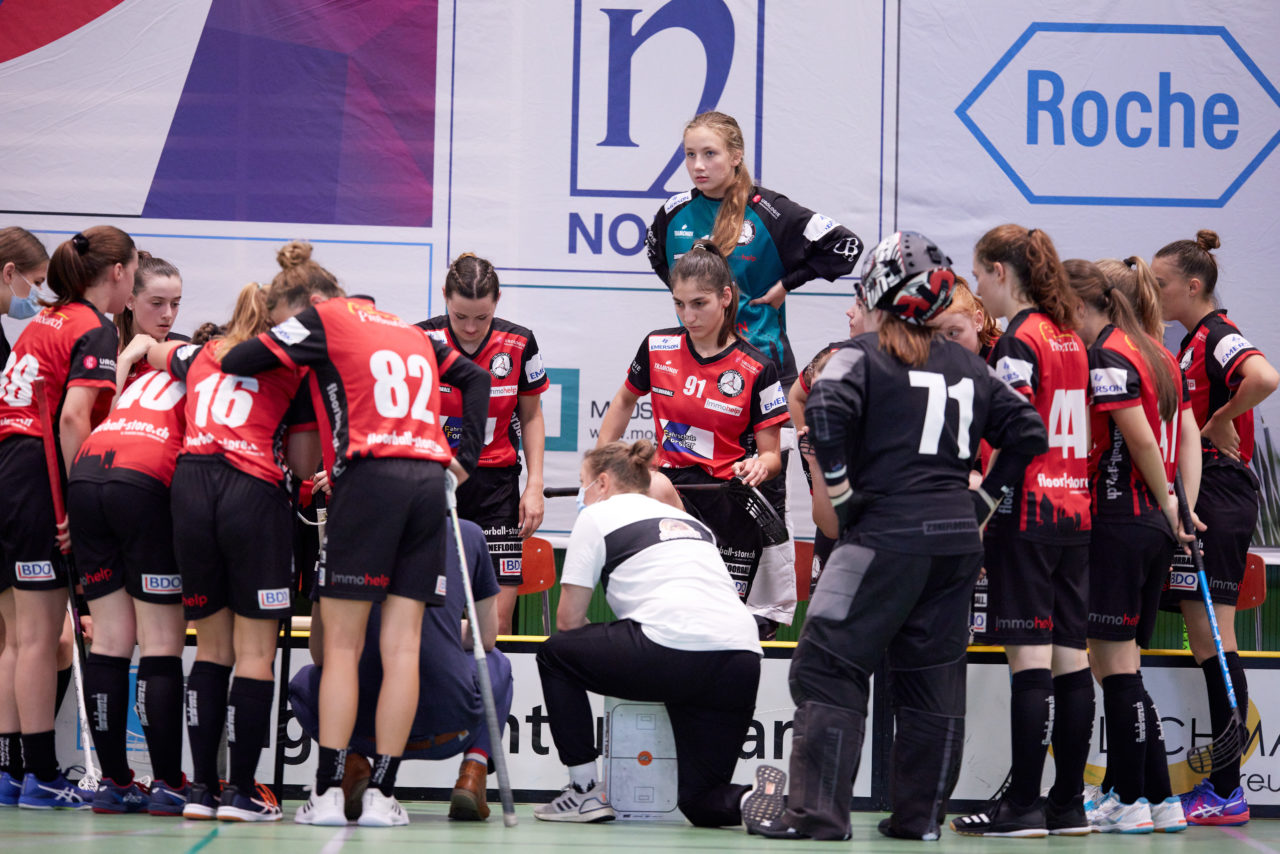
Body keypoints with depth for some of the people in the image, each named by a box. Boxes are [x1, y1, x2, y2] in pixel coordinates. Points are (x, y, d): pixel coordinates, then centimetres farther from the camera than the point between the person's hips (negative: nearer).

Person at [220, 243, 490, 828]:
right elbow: (475, 379, 27)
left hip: (368, 478, -5)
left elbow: (238, 362, 0)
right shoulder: (410, 331, 24)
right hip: (430, 482, 5)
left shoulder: (322, 319, 5)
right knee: (401, 646, 1)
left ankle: (328, 793, -5)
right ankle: (381, 794, -1)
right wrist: (464, 457, 23)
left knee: (342, 646, 0)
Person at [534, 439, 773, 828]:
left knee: (554, 654, 21)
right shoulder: (688, 519, 31)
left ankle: (586, 791, 16)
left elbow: (569, 621, 12)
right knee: (701, 800, 16)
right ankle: (757, 798, -17)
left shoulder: (598, 516, 14)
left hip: (674, 650, -6)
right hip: (744, 659, 6)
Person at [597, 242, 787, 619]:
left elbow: (771, 454, -3)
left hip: (730, 506, -2)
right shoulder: (658, 347, 3)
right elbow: (624, 401, 22)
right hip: (670, 488, 2)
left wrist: (759, 467, -26)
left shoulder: (755, 369, -6)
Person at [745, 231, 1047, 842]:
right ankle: (919, 815, 14)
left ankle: (817, 812, -9)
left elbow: (825, 409, -20)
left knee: (828, 666, -3)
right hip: (957, 538, 6)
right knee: (934, 677, 11)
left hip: (887, 536, -6)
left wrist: (840, 489, -11)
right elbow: (1027, 431, 14)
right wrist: (984, 497, 16)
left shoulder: (864, 356, -2)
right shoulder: (966, 366, 14)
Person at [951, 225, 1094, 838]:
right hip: (1074, 512, 8)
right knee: (1070, 659, 8)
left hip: (1027, 513, -8)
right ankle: (1068, 803, 10)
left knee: (1030, 660, -8)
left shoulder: (1018, 342, -10)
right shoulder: (1069, 339, 15)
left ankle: (1023, 804, -8)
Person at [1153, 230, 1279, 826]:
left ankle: (1228, 793, -9)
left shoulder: (1219, 336, -12)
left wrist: (1221, 420, -18)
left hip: (1219, 492, -10)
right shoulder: (1192, 343, 18)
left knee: (1214, 642, -10)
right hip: (1195, 495, 10)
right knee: (1205, 643, 9)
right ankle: (1220, 785, 11)